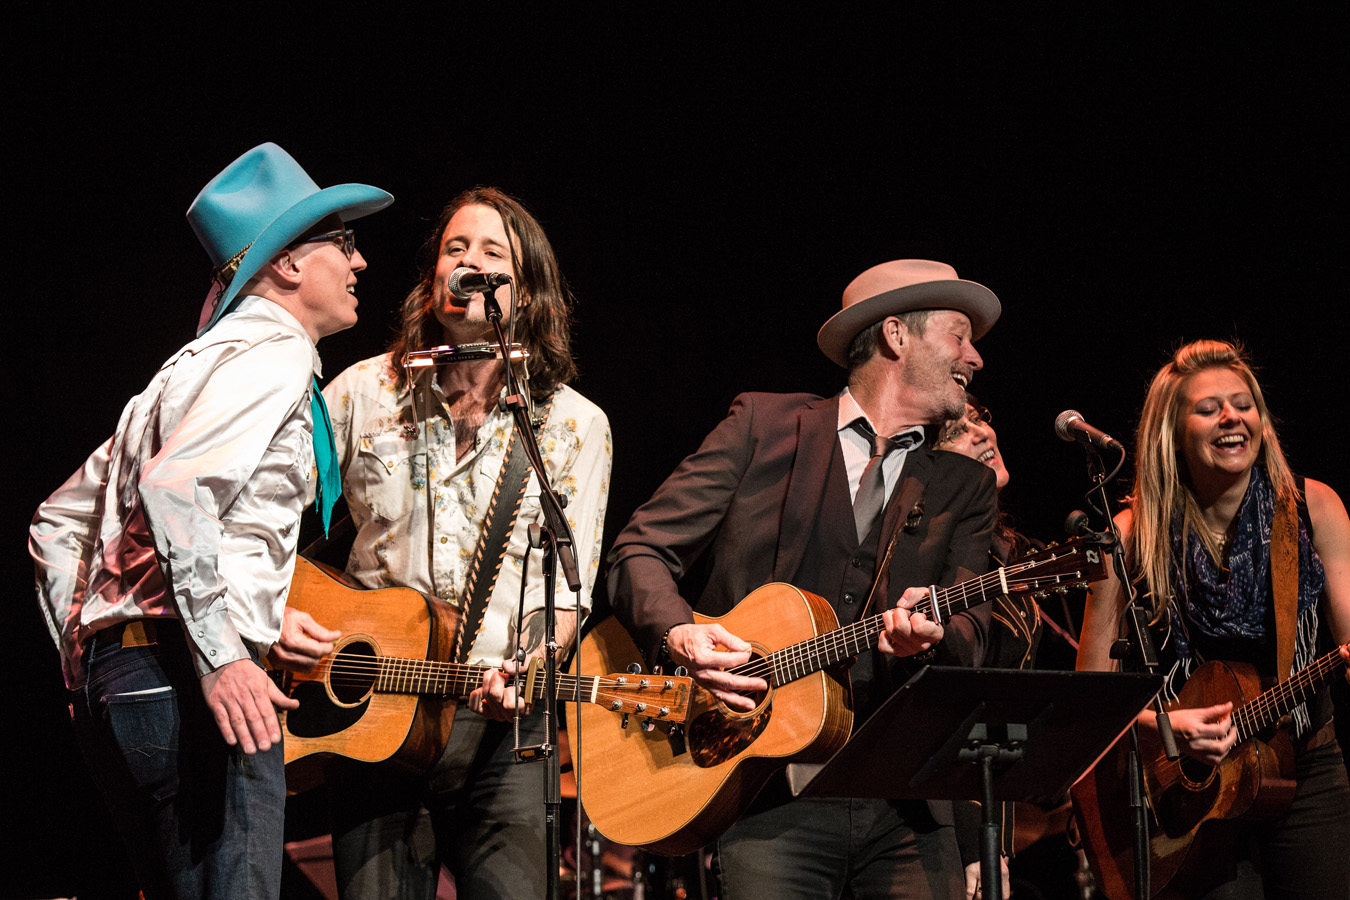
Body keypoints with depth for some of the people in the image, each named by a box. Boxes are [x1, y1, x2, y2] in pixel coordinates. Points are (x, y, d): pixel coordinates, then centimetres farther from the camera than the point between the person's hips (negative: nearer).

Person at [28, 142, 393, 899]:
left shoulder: (205, 361, 25)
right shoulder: (275, 354, -4)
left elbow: (59, 521, 27)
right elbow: (176, 485, -22)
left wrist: (86, 662, 22)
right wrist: (222, 659, -22)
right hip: (188, 685, -10)